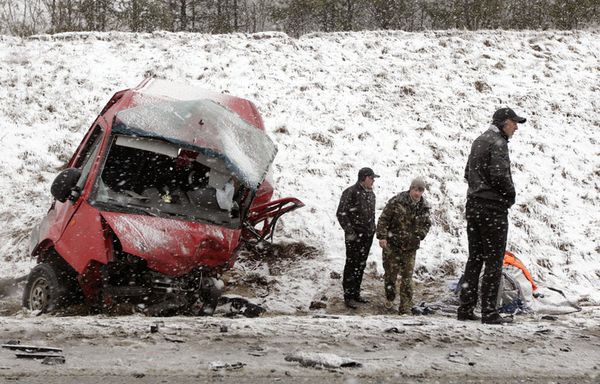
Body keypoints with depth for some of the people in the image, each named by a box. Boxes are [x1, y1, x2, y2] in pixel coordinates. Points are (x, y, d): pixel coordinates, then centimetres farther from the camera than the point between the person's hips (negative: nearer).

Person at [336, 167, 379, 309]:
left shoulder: (370, 194, 12)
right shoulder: (350, 192, -13)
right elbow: (341, 213, -14)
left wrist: (372, 230, 16)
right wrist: (349, 231, -16)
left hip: (367, 235, 8)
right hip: (354, 236, -8)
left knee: (361, 265, 13)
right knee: (352, 265, -3)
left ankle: (356, 293, 23)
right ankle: (348, 296, 2)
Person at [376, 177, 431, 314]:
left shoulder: (424, 207, 2)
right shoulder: (397, 201, -11)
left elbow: (427, 224, 17)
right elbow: (383, 219, -9)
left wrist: (420, 234, -2)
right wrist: (382, 237, -16)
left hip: (410, 247, 3)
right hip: (392, 244, -3)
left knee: (407, 277, 1)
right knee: (390, 273, 6)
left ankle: (405, 307, 7)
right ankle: (389, 298, 30)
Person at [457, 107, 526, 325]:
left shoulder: (478, 141, 17)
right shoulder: (498, 143, -12)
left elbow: (468, 173, 21)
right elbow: (499, 174, -21)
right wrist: (511, 195, -5)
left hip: (473, 204, 9)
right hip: (493, 207, -9)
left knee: (474, 258, 12)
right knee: (494, 261, -5)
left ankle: (466, 309, 12)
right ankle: (489, 312, -5)